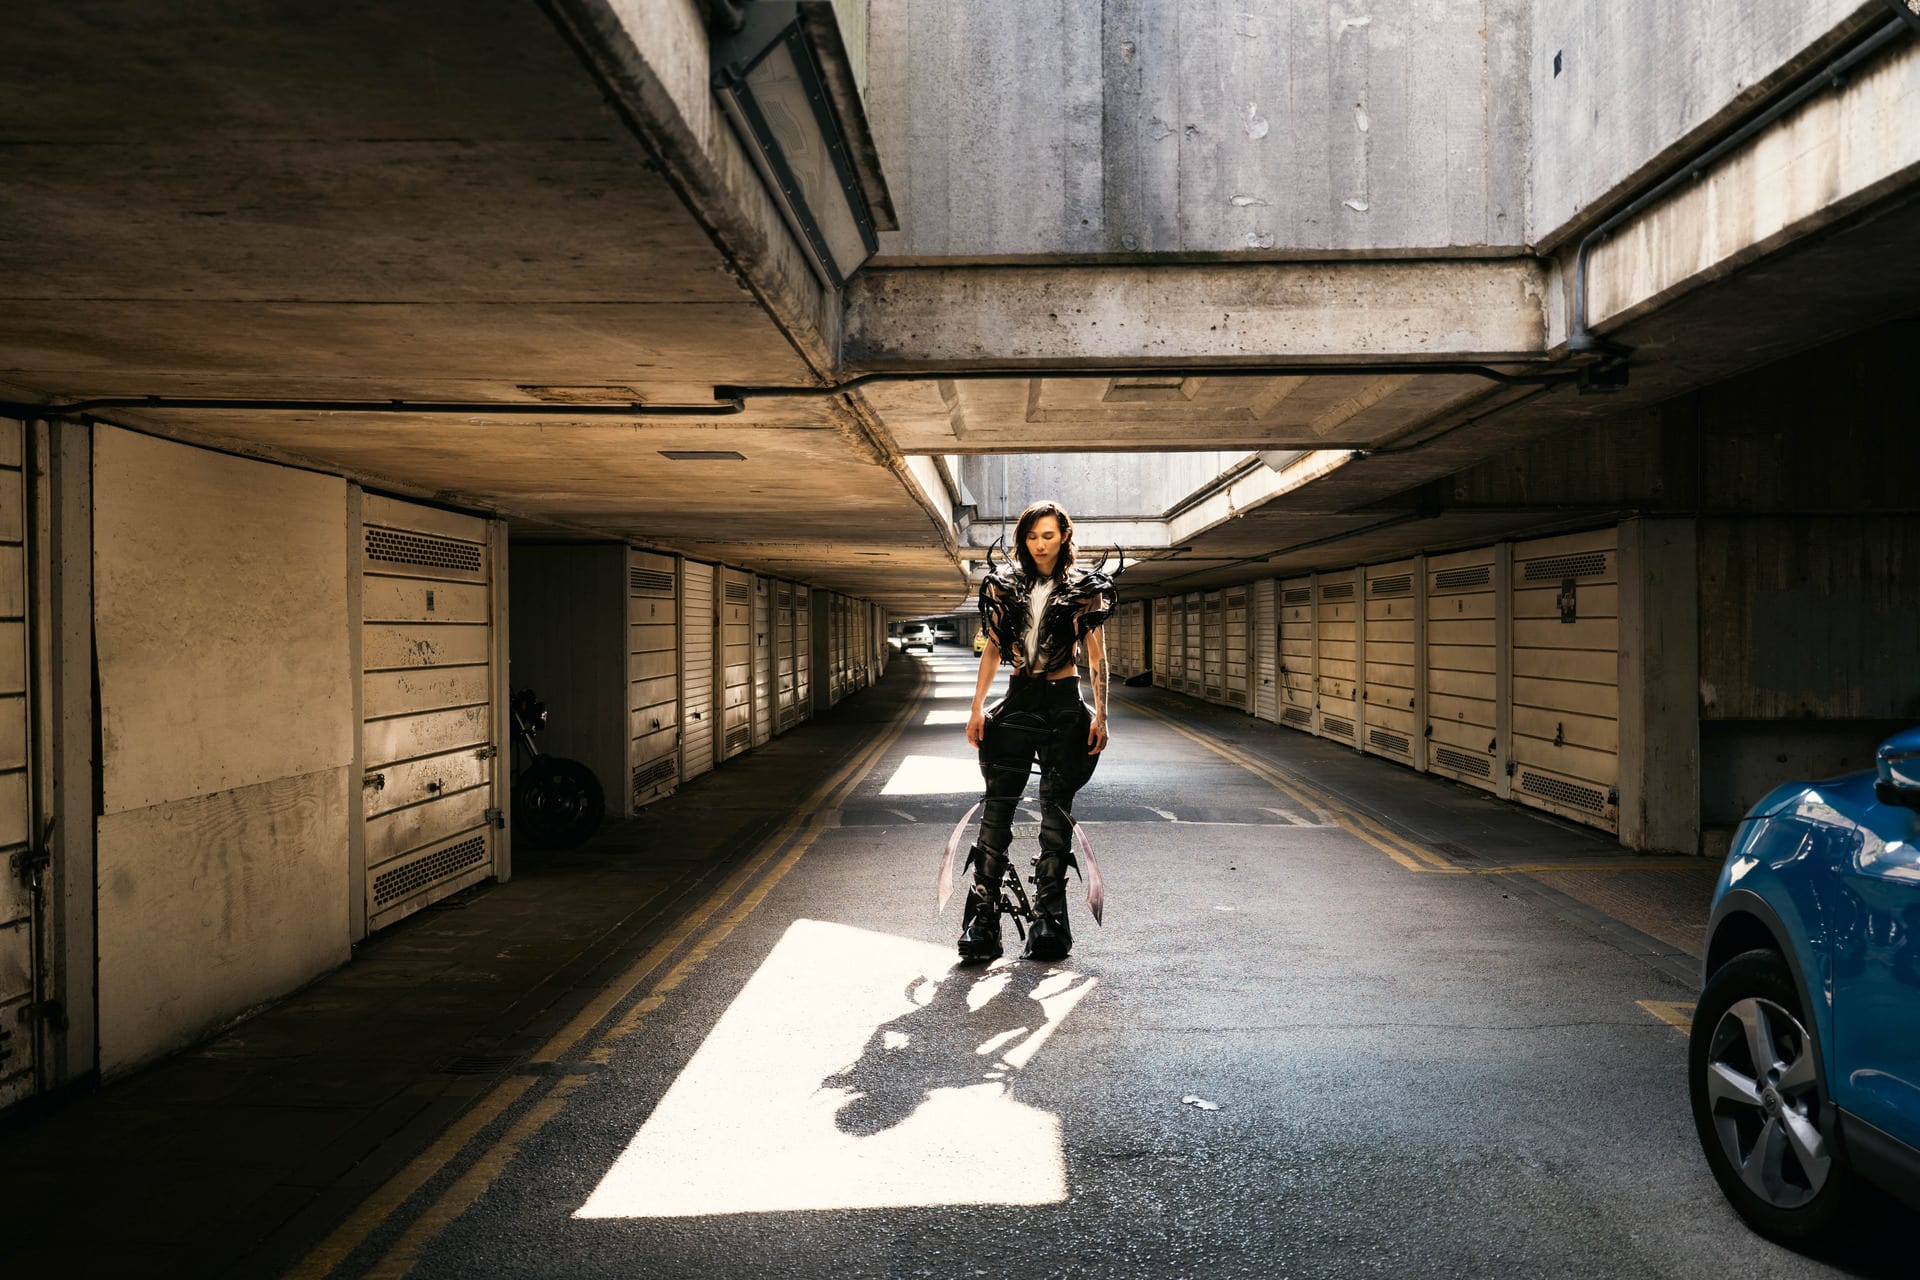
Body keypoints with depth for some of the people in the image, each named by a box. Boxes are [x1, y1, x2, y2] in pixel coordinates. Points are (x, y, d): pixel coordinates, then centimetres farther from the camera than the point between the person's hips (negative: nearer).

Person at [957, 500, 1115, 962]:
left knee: (1056, 805, 1)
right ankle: (983, 917, -4)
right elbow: (992, 648, 11)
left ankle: (1049, 920, 8)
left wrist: (1100, 714, -7)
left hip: (1064, 704, -2)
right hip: (1018, 701, 2)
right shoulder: (1005, 585, 8)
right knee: (997, 802, -6)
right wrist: (976, 708, 6)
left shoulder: (1084, 588, 2)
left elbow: (1096, 653, 1)